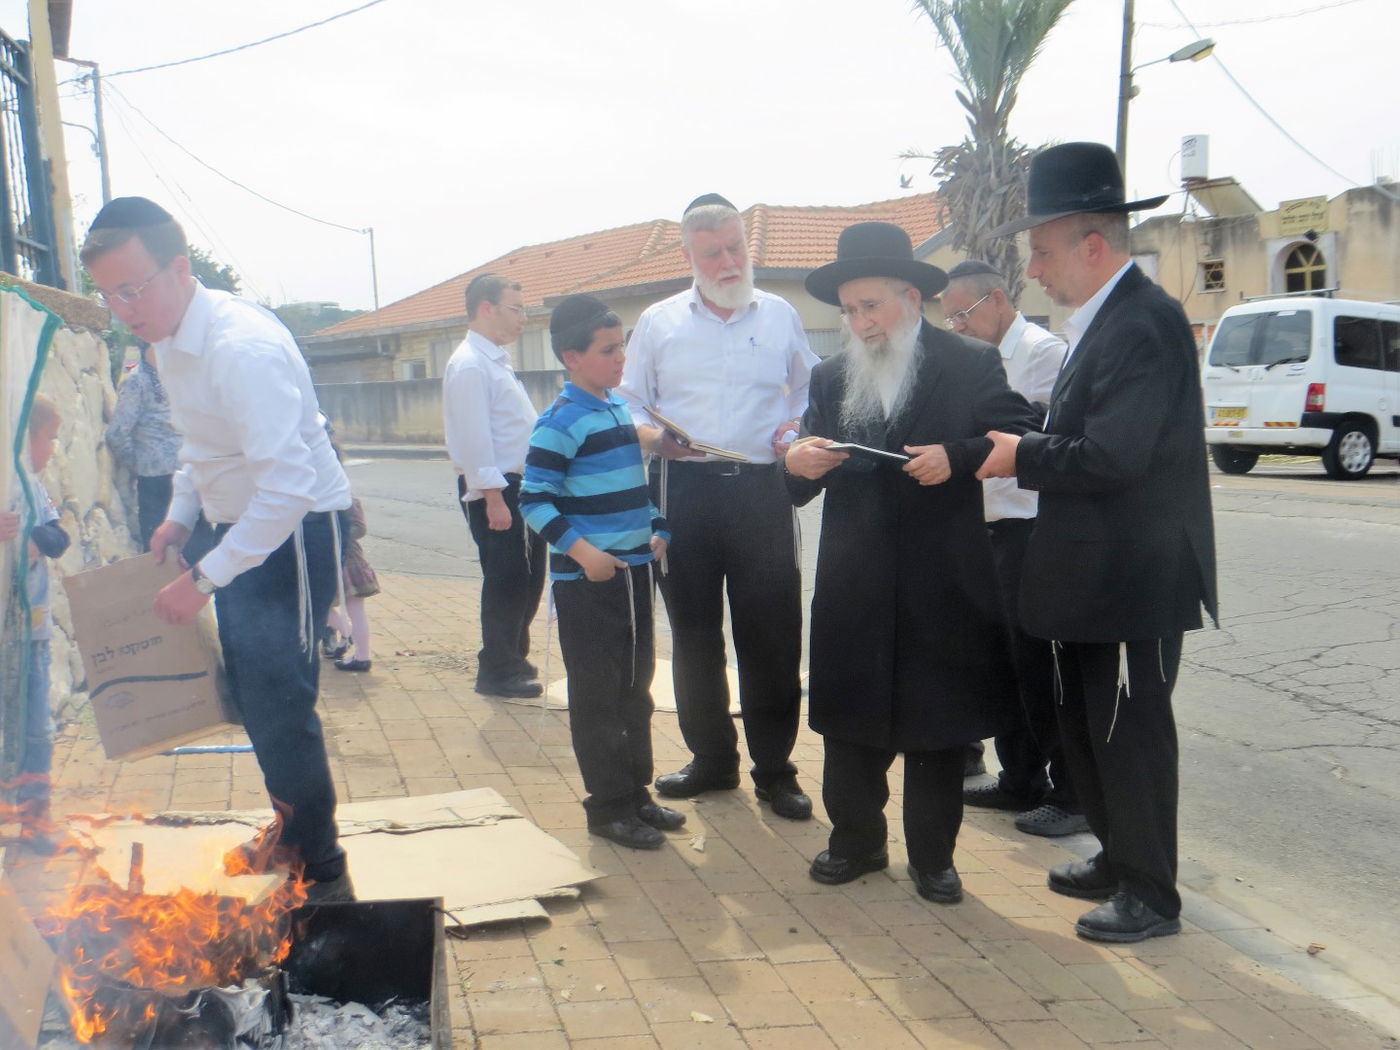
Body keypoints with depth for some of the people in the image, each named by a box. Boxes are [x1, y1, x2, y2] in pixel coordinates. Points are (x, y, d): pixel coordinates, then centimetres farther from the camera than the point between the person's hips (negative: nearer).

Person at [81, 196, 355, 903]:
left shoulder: (242, 347, -28)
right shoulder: (168, 341, 3)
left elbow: (289, 483, -34)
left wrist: (204, 579, -31)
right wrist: (180, 516, 8)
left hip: (295, 528, -10)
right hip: (238, 525, 10)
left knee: (278, 703, -8)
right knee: (250, 693, 19)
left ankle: (323, 873, 8)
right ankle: (293, 831, 39)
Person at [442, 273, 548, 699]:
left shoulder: (497, 360, 16)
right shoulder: (469, 365, -15)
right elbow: (474, 437, -21)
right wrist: (493, 497, -23)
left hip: (519, 484, 10)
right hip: (493, 489, -10)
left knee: (529, 576, 16)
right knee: (505, 579, -1)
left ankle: (513, 658, 32)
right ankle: (496, 670, 13)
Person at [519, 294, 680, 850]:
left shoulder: (622, 410, 11)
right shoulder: (560, 423, -14)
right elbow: (534, 499, -17)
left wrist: (657, 531, 13)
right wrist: (581, 550, -24)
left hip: (634, 570, 8)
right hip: (586, 580, -8)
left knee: (636, 687, 15)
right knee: (597, 694, 1)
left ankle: (637, 792, 28)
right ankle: (609, 807, 12)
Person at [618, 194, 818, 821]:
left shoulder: (780, 317, 10)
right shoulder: (658, 323, 9)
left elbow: (812, 392, 17)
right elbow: (629, 402, 10)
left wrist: (796, 429, -3)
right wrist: (650, 435, -11)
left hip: (761, 488, -1)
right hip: (684, 489, 1)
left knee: (771, 632, -1)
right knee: (693, 629, 9)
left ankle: (774, 769, 12)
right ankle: (711, 759, 24)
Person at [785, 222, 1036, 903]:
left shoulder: (971, 366, 0)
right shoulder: (830, 378, 10)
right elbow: (802, 486, 9)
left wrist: (958, 457, -22)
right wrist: (797, 465, -14)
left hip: (941, 590, -3)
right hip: (853, 589, 3)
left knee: (937, 728, 8)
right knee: (848, 724, 11)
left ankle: (933, 857, 23)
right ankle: (856, 840, 29)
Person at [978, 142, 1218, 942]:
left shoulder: (1144, 322, -20)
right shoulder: (1103, 319, 13)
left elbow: (1110, 455, -26)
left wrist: (1022, 457, -14)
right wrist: (1024, 448, 0)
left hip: (1133, 576, -10)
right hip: (1097, 574, 10)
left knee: (1130, 732, 2)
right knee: (1086, 727, 20)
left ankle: (1151, 893, 18)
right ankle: (1120, 859, 36)